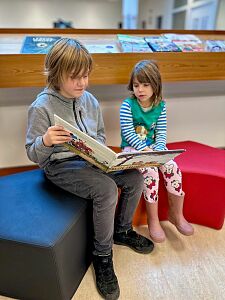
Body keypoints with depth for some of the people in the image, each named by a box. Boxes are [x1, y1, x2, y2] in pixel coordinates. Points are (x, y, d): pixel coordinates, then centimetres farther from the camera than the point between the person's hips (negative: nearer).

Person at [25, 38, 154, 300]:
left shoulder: (90, 100, 3)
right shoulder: (42, 107, -14)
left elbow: (100, 135, 15)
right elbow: (33, 154, -11)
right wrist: (45, 141, -33)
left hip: (90, 160, 6)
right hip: (59, 165, -6)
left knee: (135, 177, -8)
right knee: (106, 188, -29)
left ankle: (122, 230, 18)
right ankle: (102, 255, -3)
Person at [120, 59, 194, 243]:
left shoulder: (160, 106, 3)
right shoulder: (128, 105, -8)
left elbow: (161, 133, 1)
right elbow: (128, 132, -13)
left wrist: (158, 149, -16)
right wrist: (143, 148, -22)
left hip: (154, 147, 4)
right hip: (132, 148, -3)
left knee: (173, 168, -18)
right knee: (150, 173, -27)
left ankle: (176, 214, 4)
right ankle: (153, 219, -8)